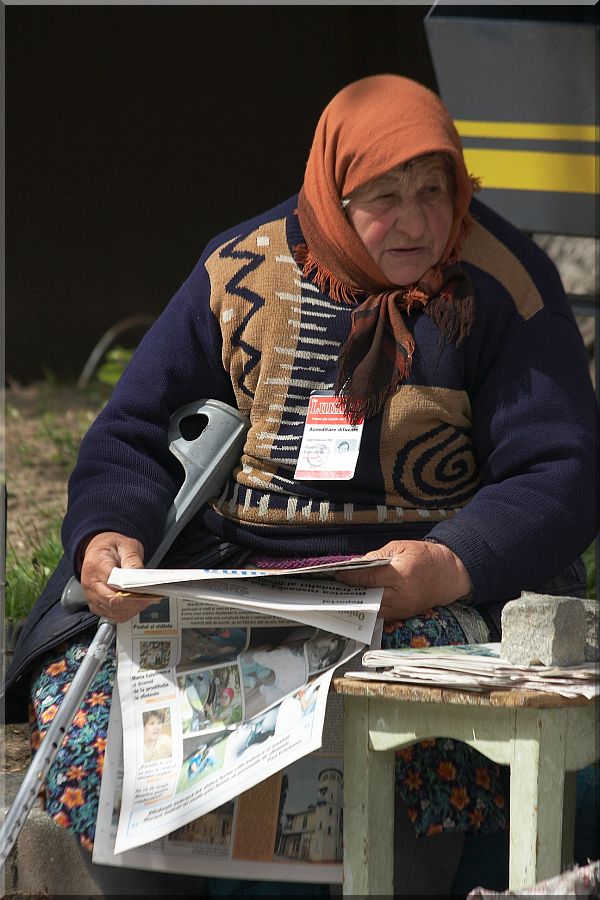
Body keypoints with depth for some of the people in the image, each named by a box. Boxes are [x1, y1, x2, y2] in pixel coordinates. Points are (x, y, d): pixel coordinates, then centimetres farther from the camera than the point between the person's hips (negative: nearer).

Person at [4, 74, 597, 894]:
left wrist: (453, 566, -26)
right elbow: (133, 436, 10)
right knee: (79, 682, -22)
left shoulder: (502, 287, -1)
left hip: (448, 583, -3)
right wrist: (107, 536, -14)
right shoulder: (241, 272, 7)